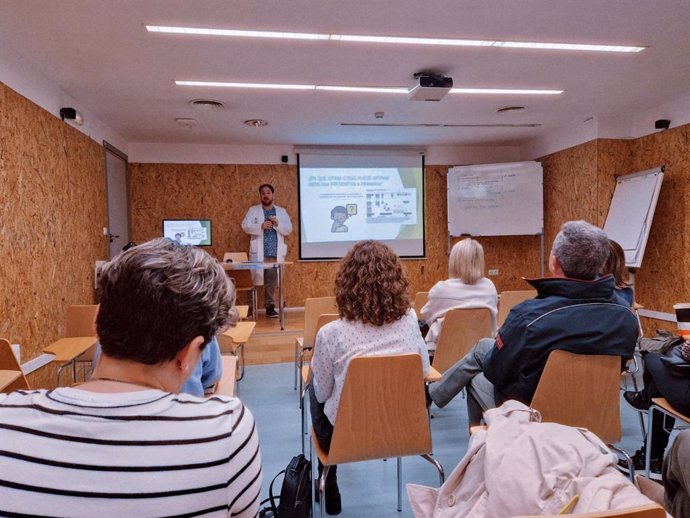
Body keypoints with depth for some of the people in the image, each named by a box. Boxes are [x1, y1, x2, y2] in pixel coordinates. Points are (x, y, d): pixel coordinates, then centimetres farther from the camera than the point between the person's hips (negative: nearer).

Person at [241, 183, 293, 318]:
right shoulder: (253, 210, 9)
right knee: (255, 279, -4)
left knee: (272, 280, 5)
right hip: (258, 252, -2)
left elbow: (288, 230, 7)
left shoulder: (281, 211, 14)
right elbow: (245, 226, -4)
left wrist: (277, 224, -12)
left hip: (275, 252, 2)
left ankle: (270, 307, 14)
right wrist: (261, 226, -19)